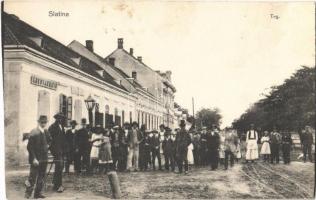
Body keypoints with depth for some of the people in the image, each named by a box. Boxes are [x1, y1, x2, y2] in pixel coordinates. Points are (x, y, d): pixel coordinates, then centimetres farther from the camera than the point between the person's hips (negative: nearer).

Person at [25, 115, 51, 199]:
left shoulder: (46, 132, 8)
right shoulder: (33, 133, -12)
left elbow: (49, 140, 29)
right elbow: (30, 147, -15)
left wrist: (47, 145, 9)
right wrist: (34, 159, -19)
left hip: (44, 158, 7)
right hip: (36, 159, -7)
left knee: (41, 177, 10)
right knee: (32, 177, -4)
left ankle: (38, 193, 19)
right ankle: (28, 193, 6)